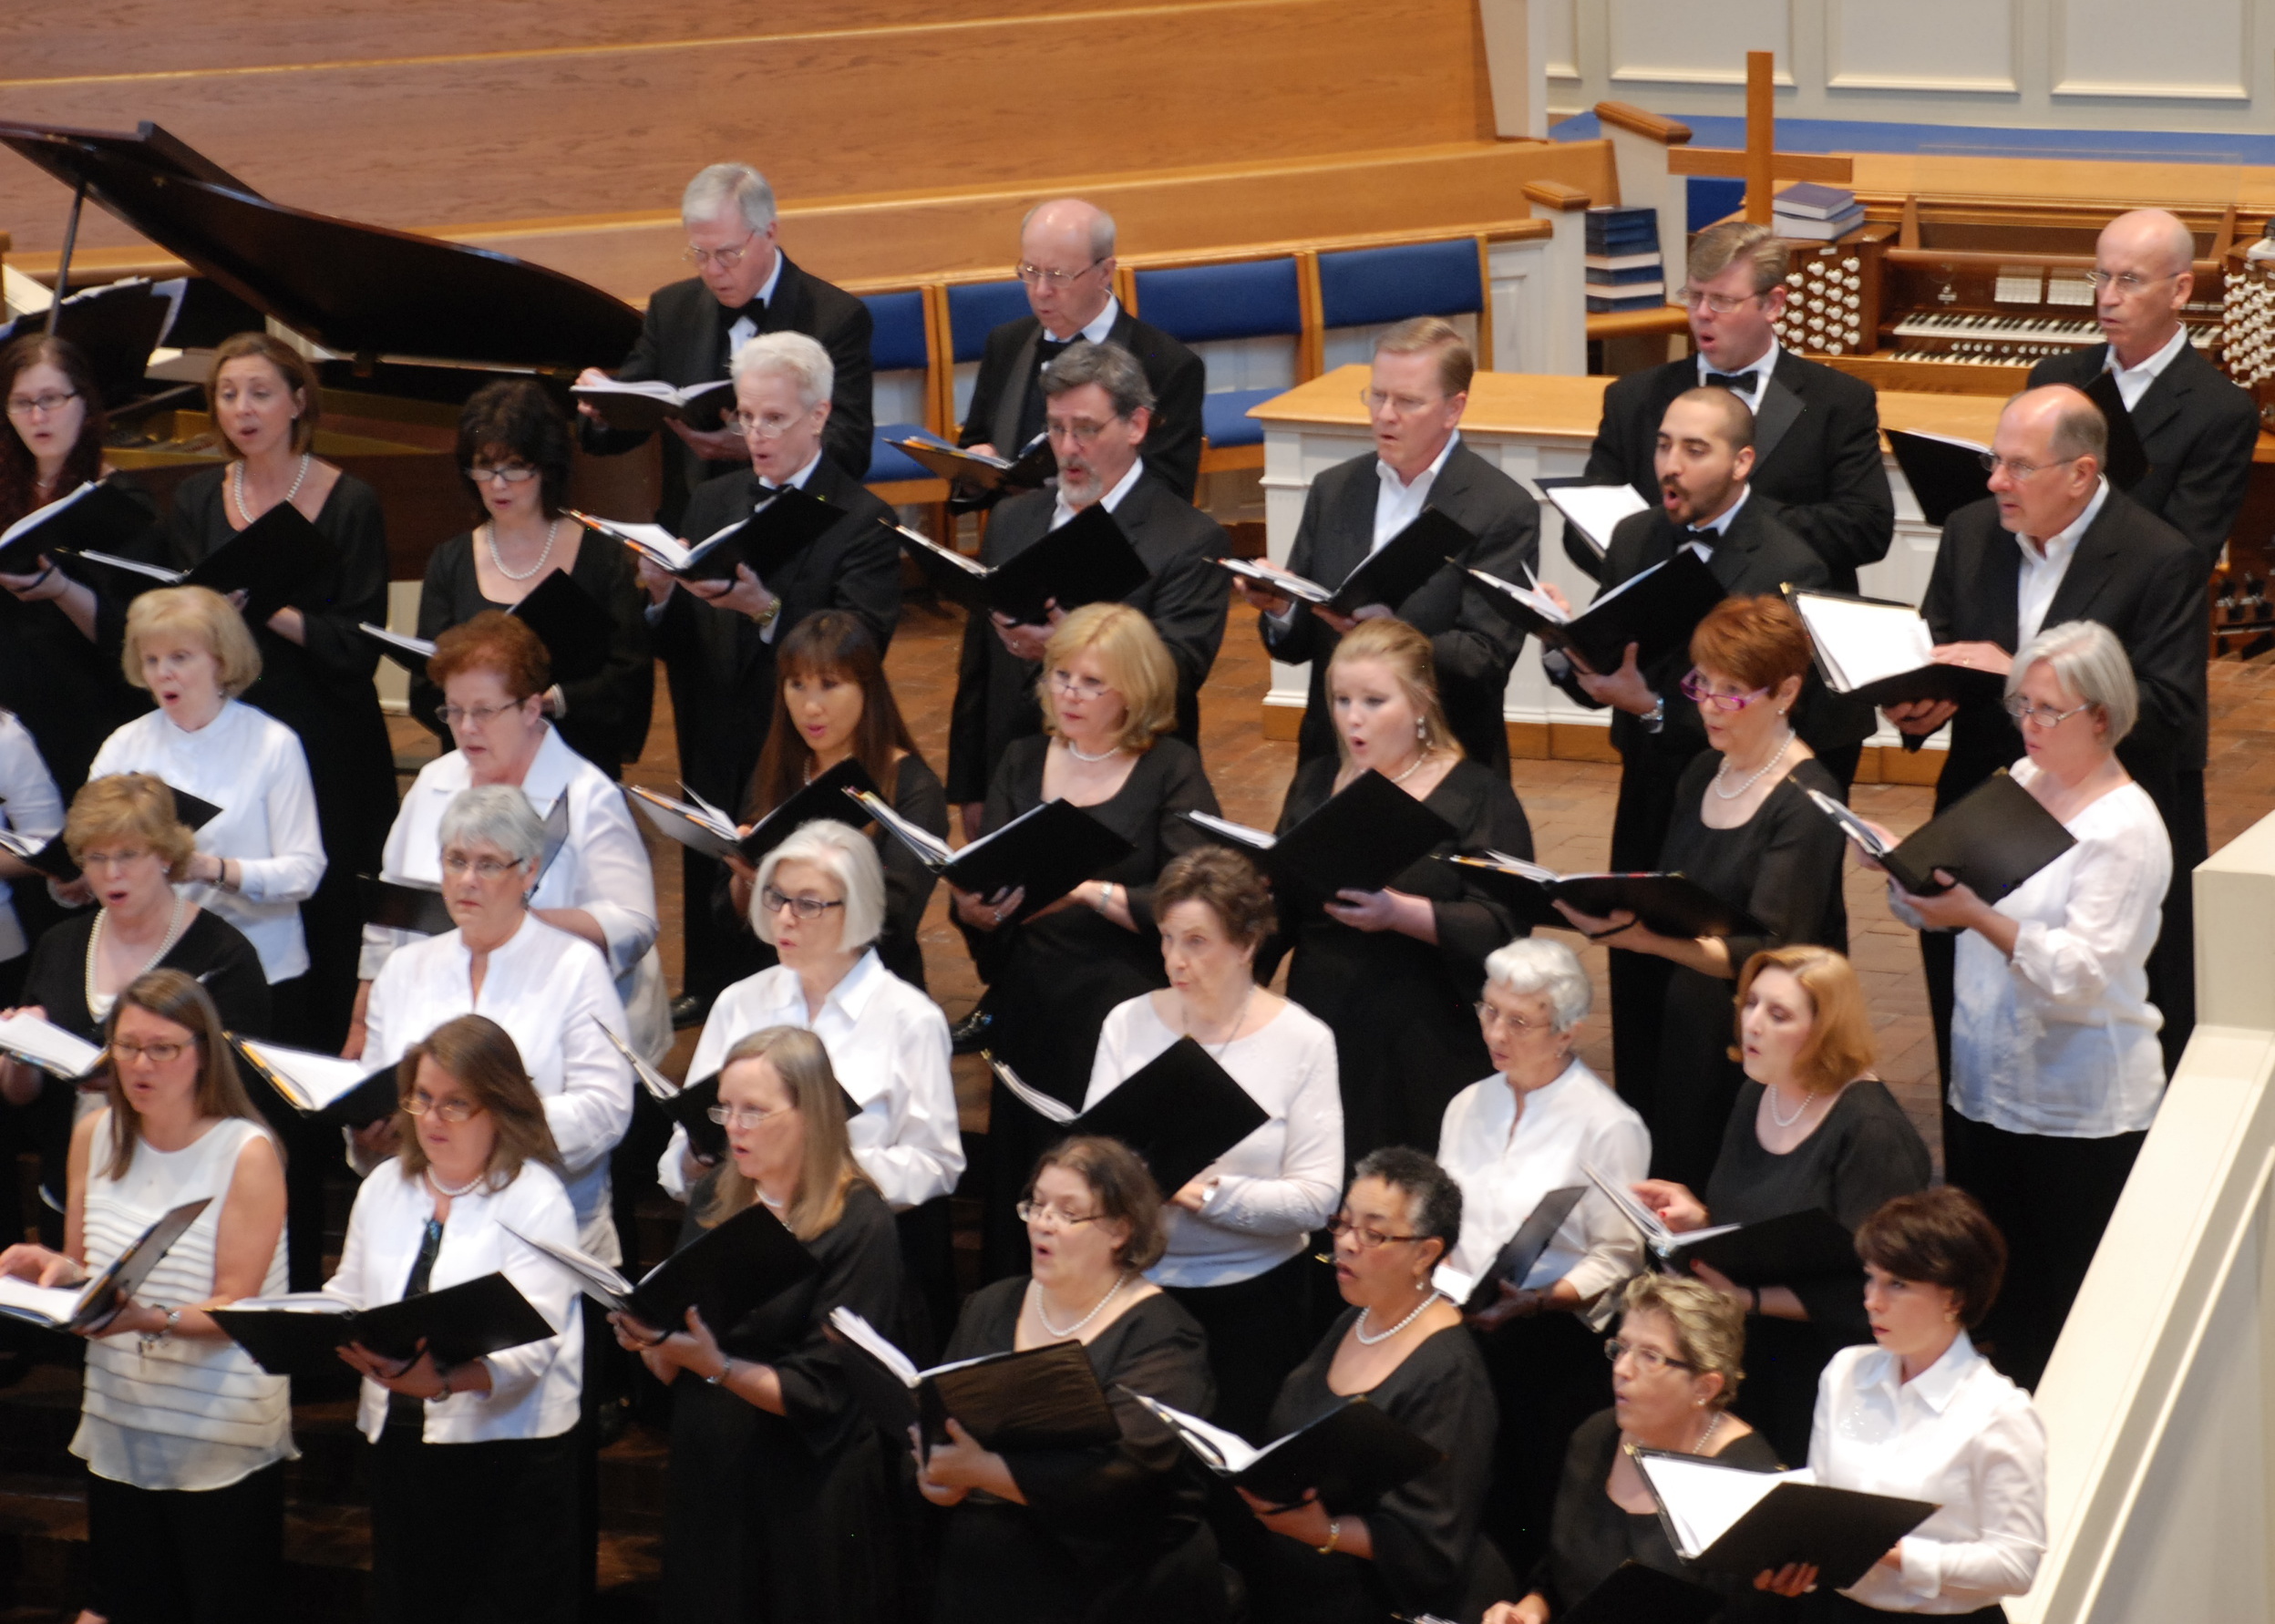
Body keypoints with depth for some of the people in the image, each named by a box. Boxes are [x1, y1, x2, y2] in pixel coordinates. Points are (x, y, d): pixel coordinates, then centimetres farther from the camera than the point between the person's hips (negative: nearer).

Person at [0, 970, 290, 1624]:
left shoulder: (247, 1153, -11)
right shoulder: (95, 1135, 7)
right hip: (118, 1424, 5)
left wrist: (149, 1319, -31)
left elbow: (233, 1310, -13)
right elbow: (82, 1270, 14)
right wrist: (56, 1271, -10)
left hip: (222, 1437, -5)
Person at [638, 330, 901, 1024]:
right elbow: (675, 646, 10)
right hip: (714, 764, 6)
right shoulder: (713, 504, 13)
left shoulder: (861, 521, -6)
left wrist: (766, 609, -32)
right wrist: (662, 596, -12)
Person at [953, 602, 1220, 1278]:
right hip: (1031, 1012, 4)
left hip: (1128, 1012, -4)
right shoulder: (1022, 765, 14)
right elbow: (984, 891, 8)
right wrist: (975, 907, -14)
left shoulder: (1171, 771, 1)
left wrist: (1088, 892, -19)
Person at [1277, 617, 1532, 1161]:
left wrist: (1399, 913, -25)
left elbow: (1502, 928, -12)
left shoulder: (1478, 795, -1)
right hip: (1323, 1033, 4)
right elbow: (1283, 919, 17)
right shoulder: (1316, 783, 16)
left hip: (1427, 1051, -4)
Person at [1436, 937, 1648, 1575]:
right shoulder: (1469, 1106, 16)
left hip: (1552, 1338, -5)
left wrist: (1538, 1300, -23)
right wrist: (1443, 1272, 1)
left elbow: (1617, 1258, -9)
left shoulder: (1609, 1127, -5)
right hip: (1461, 1327, 5)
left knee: (1532, 1515, -8)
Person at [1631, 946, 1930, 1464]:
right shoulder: (1755, 1096, 8)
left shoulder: (1870, 1132, -17)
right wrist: (1697, 1218, -3)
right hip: (1742, 1361, 7)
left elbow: (1866, 1295, -21)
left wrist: (1751, 1299, -24)